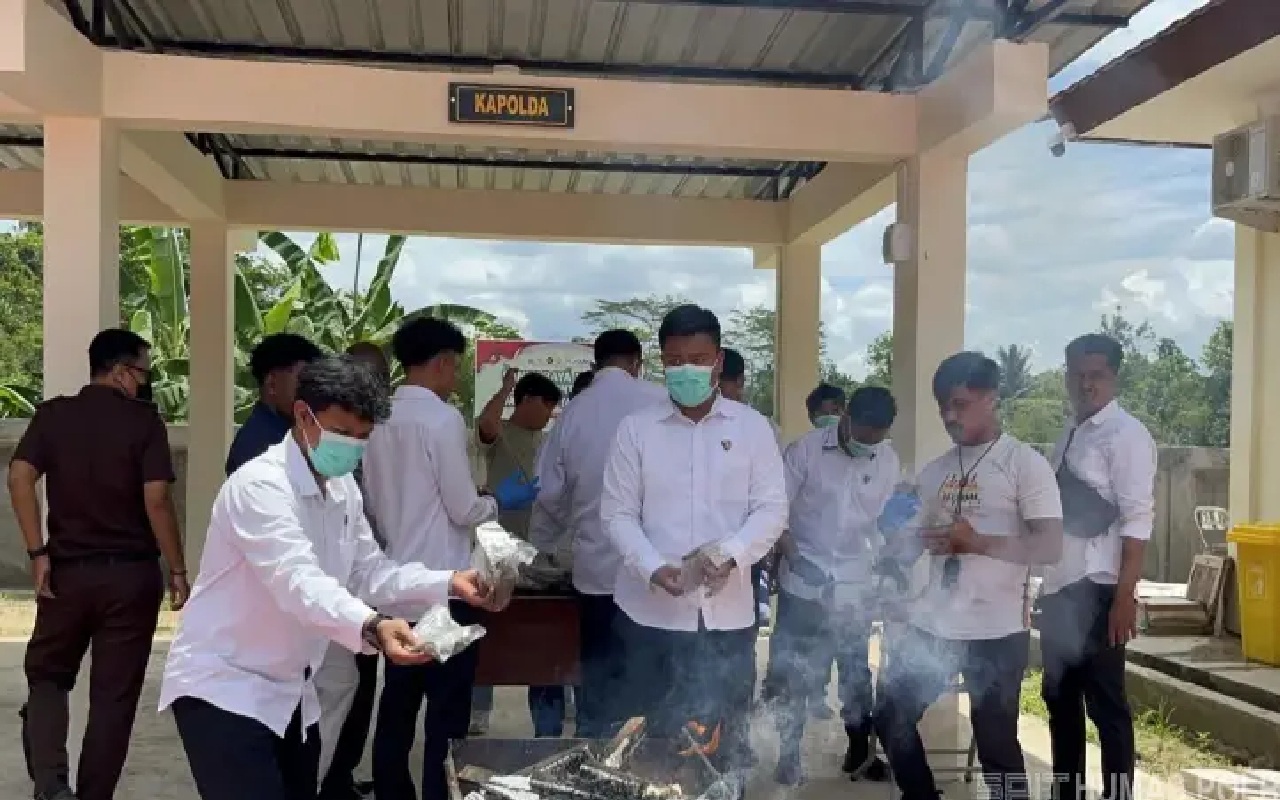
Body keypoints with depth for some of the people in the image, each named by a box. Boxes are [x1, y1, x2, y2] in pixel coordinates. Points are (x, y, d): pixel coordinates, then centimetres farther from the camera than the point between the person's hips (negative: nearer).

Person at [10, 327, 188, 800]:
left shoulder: (53, 414, 4)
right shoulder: (144, 419, -6)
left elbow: (19, 478, -9)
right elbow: (156, 500, -13)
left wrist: (38, 553, -6)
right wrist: (178, 570, -6)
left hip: (67, 568, 2)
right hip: (132, 573, -2)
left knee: (47, 676, 18)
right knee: (114, 693, 8)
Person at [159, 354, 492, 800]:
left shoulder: (343, 488, 5)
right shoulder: (260, 484, -22)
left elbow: (368, 573, 6)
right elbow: (297, 580, -35)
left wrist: (448, 583, -9)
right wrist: (371, 627, -51)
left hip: (289, 692, 8)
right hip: (224, 686, -8)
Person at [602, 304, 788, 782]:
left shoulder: (752, 427, 3)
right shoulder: (636, 428, 2)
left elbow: (772, 509, -1)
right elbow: (617, 512, 0)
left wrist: (731, 555, -19)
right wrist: (654, 568, -17)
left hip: (728, 612, 0)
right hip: (653, 611, 0)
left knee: (725, 742, 9)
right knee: (654, 739, 8)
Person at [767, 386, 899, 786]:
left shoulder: (888, 461, -1)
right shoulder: (805, 449, -10)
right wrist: (793, 558, -16)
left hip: (855, 586, 3)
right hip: (803, 583, -3)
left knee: (856, 669, 14)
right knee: (793, 672, 4)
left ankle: (859, 749, 30)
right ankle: (788, 754, 18)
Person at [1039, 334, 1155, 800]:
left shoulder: (1126, 435, -9)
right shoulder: (1068, 437, 13)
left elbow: (1137, 521, -15)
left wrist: (1125, 597, -21)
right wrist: (1036, 584, 15)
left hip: (1097, 590, -8)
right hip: (1058, 587, 8)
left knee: (1106, 703, 1)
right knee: (1059, 698, 16)